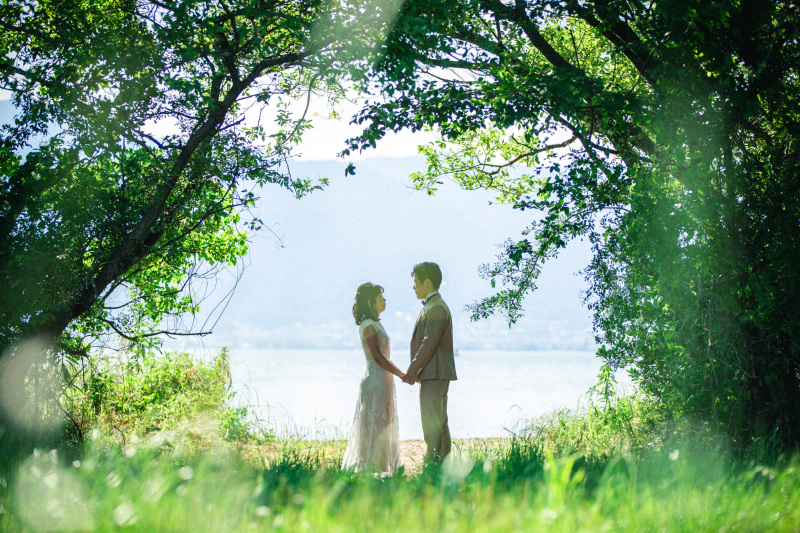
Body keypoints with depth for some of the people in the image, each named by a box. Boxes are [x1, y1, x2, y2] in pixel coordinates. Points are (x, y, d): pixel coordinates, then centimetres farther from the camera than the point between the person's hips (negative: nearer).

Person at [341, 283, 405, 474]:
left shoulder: (375, 324, 16)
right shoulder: (368, 325, -12)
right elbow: (376, 355, -18)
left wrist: (402, 373, 13)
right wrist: (401, 375, -17)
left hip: (383, 381, 10)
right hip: (375, 379, -10)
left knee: (383, 427, 11)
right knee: (374, 426, -7)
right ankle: (368, 470, -5)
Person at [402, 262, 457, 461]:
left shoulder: (436, 308, -14)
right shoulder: (433, 306, 19)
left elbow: (429, 342, -20)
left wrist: (412, 370, -17)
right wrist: (415, 370, 17)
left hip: (434, 374, -11)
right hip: (436, 375, 11)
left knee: (431, 423, -12)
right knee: (440, 422, 12)